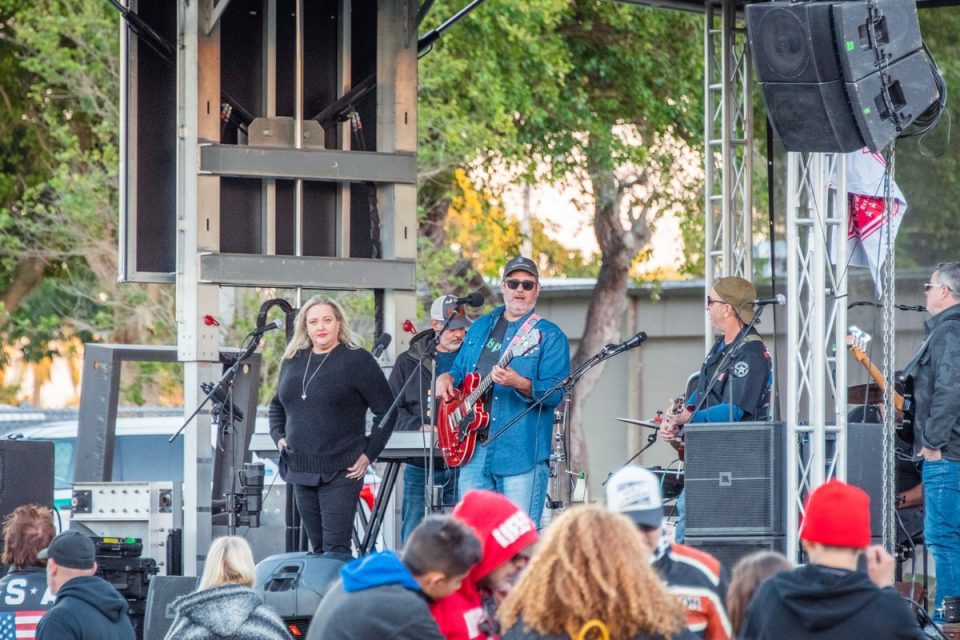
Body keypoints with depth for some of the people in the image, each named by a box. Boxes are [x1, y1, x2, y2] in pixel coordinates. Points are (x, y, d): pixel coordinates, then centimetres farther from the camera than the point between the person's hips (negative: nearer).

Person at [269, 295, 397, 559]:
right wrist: (278, 436, 12)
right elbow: (277, 405, 29)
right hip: (301, 470, 6)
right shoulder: (293, 361, 13)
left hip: (341, 471, -6)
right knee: (317, 548, 11)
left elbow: (386, 410, -4)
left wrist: (369, 453, -8)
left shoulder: (357, 361, -5)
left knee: (336, 550, -13)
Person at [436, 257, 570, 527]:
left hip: (522, 452, -5)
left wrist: (519, 383, -28)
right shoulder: (480, 327, 17)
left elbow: (555, 393, -11)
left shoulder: (549, 336, -2)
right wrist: (447, 378, 5)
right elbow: (459, 370, 27)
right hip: (473, 449, 5)